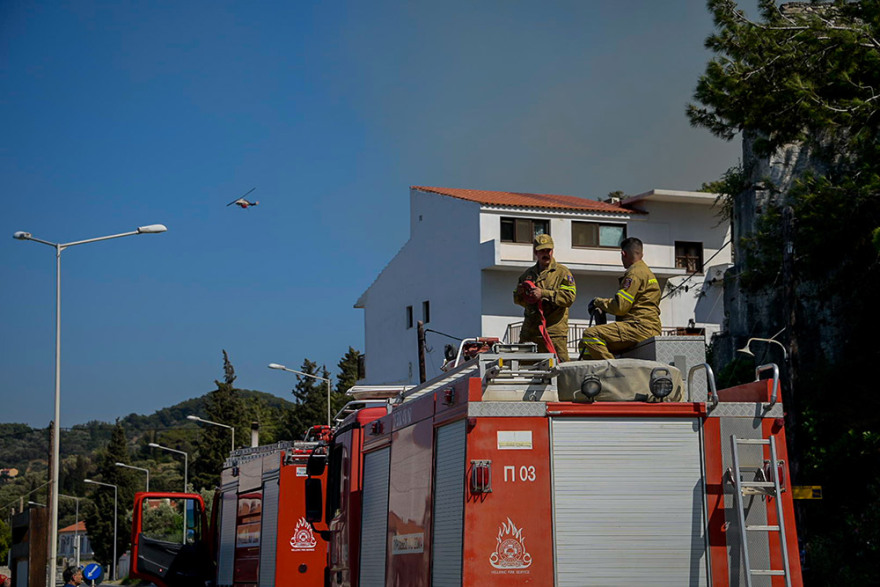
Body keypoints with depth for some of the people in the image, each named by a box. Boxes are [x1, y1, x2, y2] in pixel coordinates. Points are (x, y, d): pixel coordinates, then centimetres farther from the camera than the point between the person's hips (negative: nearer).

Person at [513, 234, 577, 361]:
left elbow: (569, 297, -11)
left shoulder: (562, 272, 2)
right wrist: (519, 293, 3)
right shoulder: (528, 273, 19)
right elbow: (518, 300, 27)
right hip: (529, 330, 5)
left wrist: (543, 293, -17)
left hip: (553, 332, -5)